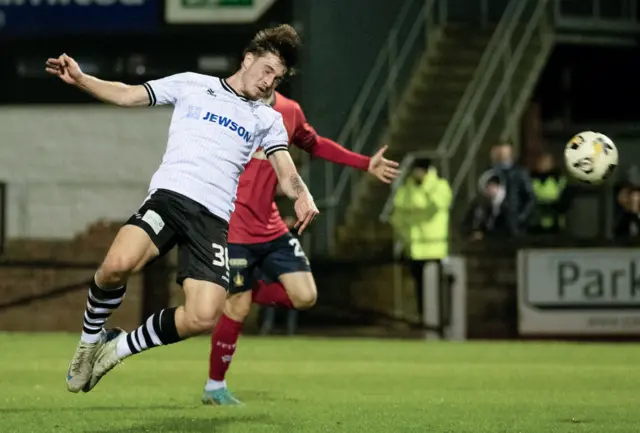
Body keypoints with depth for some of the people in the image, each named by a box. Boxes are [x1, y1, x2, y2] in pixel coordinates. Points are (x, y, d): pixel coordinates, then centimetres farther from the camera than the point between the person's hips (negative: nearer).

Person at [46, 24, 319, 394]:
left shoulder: (268, 120, 22)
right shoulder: (192, 85, 18)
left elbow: (286, 171, 11)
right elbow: (127, 95, 17)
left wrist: (302, 195, -13)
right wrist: (79, 79, 1)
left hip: (214, 218, 2)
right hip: (170, 195, -2)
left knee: (203, 318, -19)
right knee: (118, 265, -33)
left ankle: (121, 346, 9)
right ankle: (90, 339, -2)